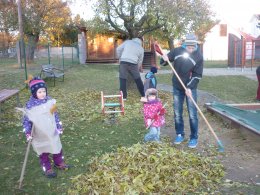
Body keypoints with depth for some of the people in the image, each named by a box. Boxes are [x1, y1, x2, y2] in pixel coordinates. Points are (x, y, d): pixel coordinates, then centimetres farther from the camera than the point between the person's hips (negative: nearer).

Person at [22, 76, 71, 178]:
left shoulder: (49, 101, -5)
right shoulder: (30, 105, -20)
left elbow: (55, 114, 5)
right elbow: (26, 120, -13)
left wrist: (59, 126, 8)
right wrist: (27, 132, -21)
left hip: (52, 132, 5)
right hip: (40, 135, -4)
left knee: (57, 148, 20)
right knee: (43, 152, 13)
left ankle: (59, 162, 44)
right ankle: (47, 169, 32)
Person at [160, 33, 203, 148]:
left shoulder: (199, 56, -9)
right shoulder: (177, 51, -4)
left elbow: (197, 75, -9)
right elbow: (163, 62, 6)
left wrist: (189, 87, -19)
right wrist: (164, 59, -17)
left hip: (191, 88, -2)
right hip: (177, 87, 3)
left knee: (192, 114, -1)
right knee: (177, 113, 8)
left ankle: (194, 138, 11)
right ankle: (180, 135, 23)